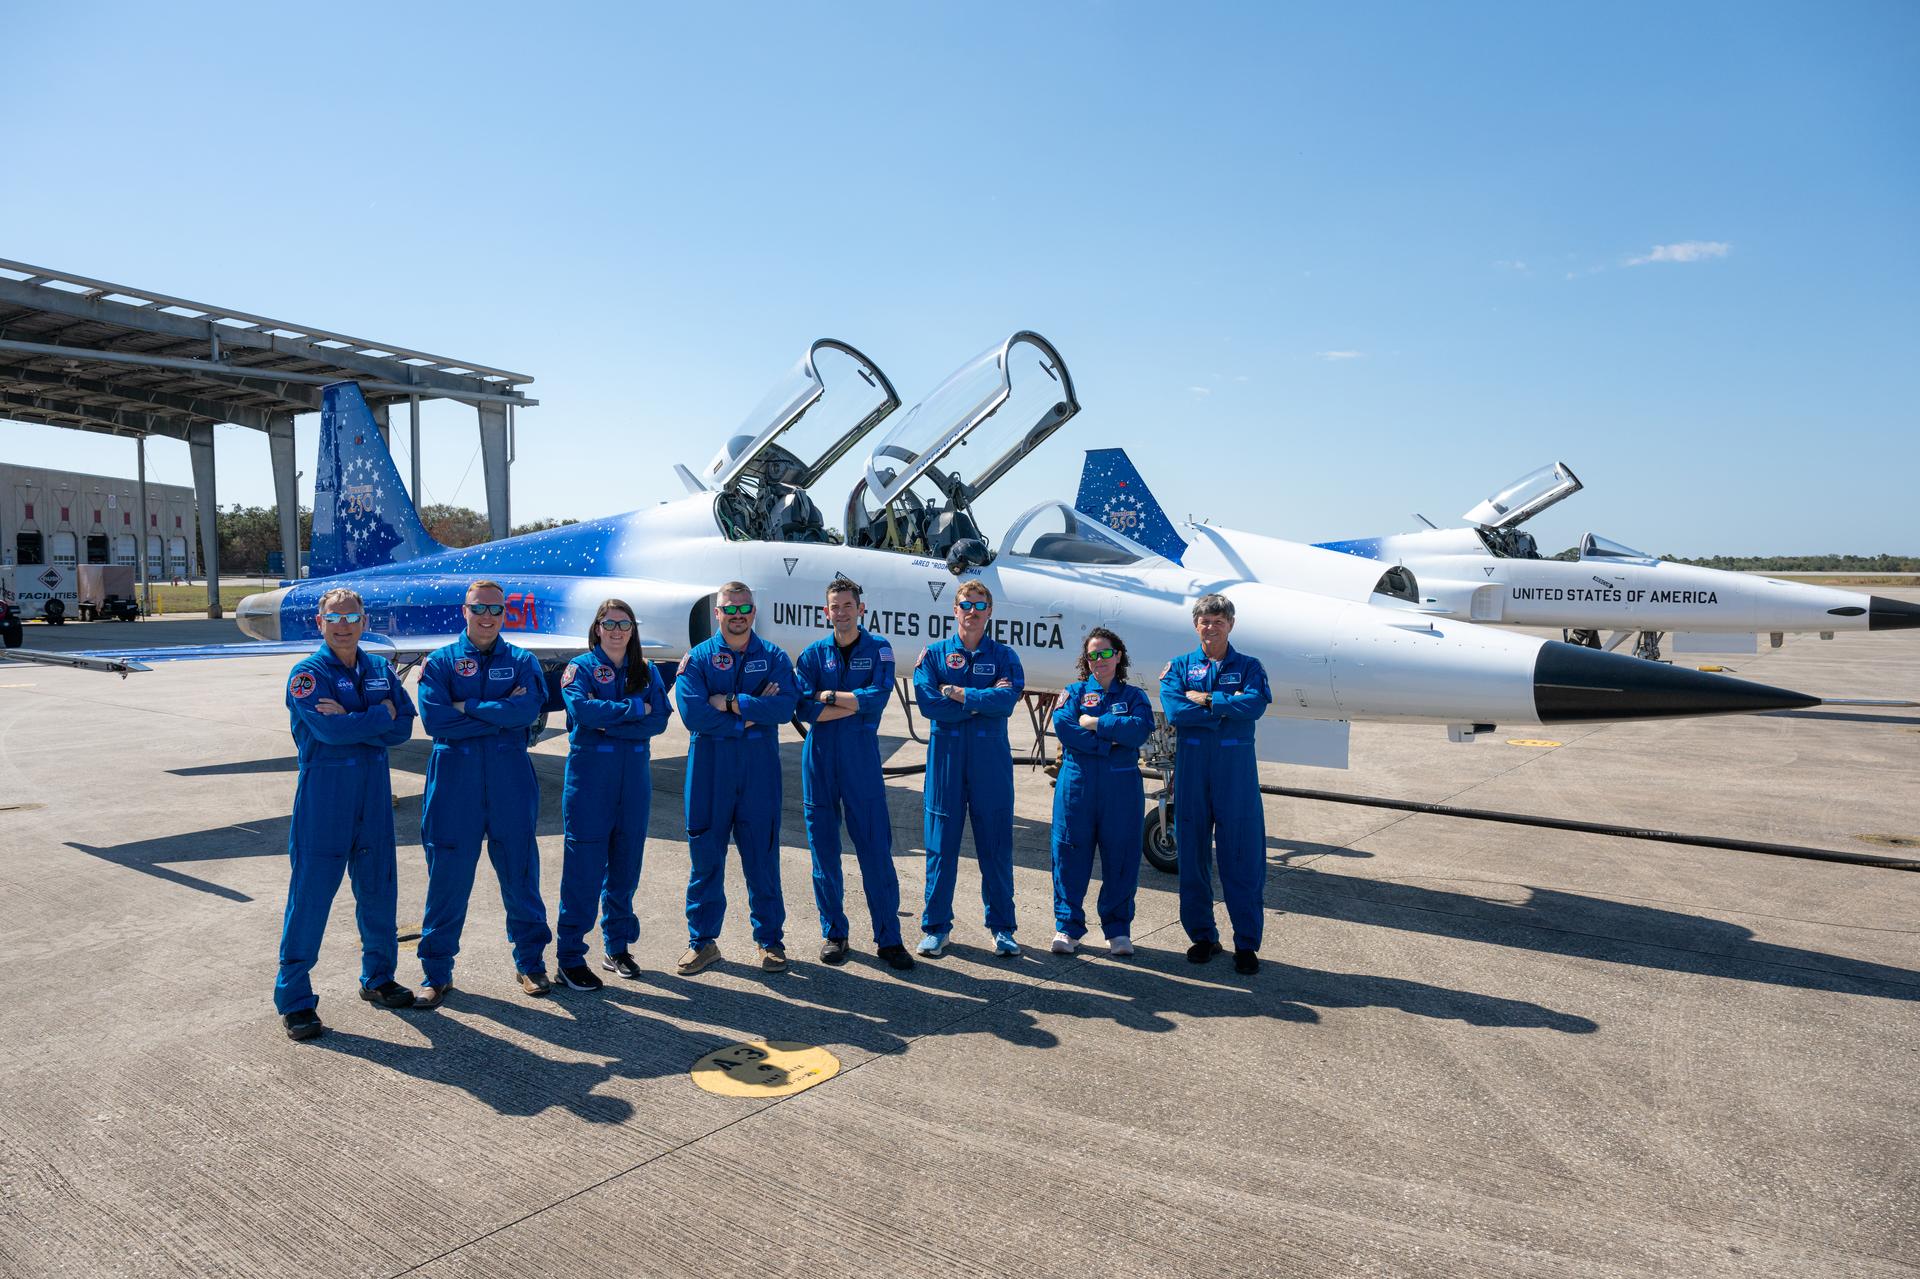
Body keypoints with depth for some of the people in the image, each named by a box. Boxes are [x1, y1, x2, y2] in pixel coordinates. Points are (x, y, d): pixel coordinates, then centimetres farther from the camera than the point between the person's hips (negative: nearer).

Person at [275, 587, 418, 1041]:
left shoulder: (380, 671, 7)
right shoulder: (308, 673, -8)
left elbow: (404, 727, -3)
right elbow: (330, 730, -22)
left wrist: (352, 721, -16)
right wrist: (380, 714, -10)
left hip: (374, 798, 5)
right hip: (323, 800, -5)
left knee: (378, 892, 14)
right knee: (310, 898, 0)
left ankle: (378, 978, 30)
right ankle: (294, 999, 12)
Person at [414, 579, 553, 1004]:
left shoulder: (522, 661, 6)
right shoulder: (440, 662, 5)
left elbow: (528, 709, -13)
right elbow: (434, 719, -11)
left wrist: (467, 707, -12)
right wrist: (500, 716, -11)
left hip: (510, 782, 1)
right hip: (454, 782, -1)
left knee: (520, 873, 8)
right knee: (448, 878, 4)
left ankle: (530, 962, 24)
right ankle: (437, 972, 18)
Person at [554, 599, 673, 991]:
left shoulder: (646, 671, 11)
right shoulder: (580, 667, 1)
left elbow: (659, 720, -3)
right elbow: (582, 709, -19)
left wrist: (609, 722, -13)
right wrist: (635, 708, -12)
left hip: (635, 775, 4)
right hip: (590, 772, -4)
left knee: (626, 863, 10)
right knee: (584, 866, -4)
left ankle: (617, 948, 23)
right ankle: (569, 956, 5)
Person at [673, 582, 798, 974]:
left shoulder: (774, 657, 6)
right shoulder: (697, 658, 3)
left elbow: (785, 707, -10)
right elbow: (692, 713, -12)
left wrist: (729, 702, -14)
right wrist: (754, 712, -11)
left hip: (760, 768, 0)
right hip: (709, 768, 0)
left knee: (762, 855, 6)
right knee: (706, 855, 5)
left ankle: (770, 940, 19)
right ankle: (702, 942, 19)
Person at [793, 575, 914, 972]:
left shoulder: (878, 649, 5)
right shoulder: (814, 652, 6)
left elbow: (879, 697, -11)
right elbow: (804, 708, -8)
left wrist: (828, 695, -8)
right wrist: (858, 704, -11)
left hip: (862, 758, -1)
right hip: (820, 758, 1)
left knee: (876, 848, -2)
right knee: (824, 848, 6)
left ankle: (888, 938, 7)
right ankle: (833, 933, 20)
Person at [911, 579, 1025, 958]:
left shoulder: (1004, 656, 7)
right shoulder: (934, 653, 6)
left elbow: (1008, 700, -11)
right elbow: (928, 702, -10)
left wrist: (958, 693, -11)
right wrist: (984, 700, -9)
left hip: (991, 759, 0)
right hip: (946, 756, 0)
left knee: (996, 843, 5)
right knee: (941, 844, 3)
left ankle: (1001, 926, 17)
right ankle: (935, 926, 15)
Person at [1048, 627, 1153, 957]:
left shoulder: (1134, 696, 12)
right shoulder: (1073, 692, 11)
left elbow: (1140, 729, -9)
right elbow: (1063, 726, -8)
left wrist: (1093, 723, -10)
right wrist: (1109, 742, -12)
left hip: (1122, 786, 0)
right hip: (1077, 784, 0)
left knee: (1121, 858, 3)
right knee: (1070, 855, 1)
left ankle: (1118, 930, 15)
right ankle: (1067, 927, 13)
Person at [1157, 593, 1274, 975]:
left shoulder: (1249, 667, 8)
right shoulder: (1179, 667, 9)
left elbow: (1255, 704, -12)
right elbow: (1174, 710, -10)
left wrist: (1206, 699, -9)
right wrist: (1228, 706, -10)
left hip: (1236, 769, -1)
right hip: (1191, 769, 1)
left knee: (1243, 856, -1)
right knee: (1193, 853, 6)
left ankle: (1247, 943, 9)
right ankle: (1202, 935, 20)